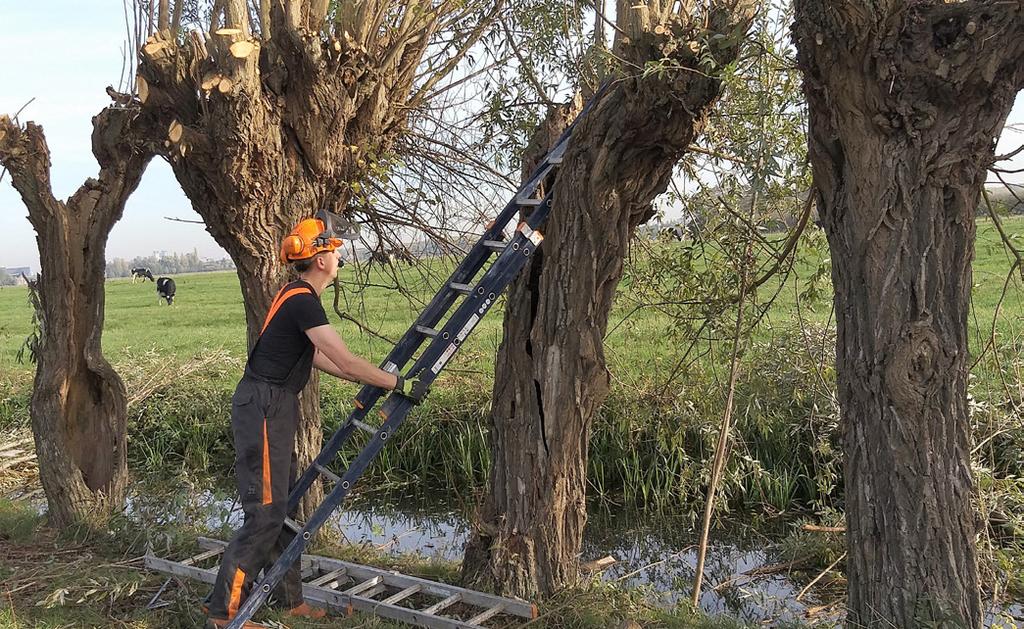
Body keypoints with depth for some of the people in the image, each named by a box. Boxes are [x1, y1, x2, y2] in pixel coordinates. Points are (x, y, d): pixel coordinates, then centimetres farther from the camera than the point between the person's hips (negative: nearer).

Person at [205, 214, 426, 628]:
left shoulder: (298, 296, 13)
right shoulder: (302, 301, -19)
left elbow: (318, 358, 21)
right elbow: (346, 362, -21)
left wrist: (372, 380, 22)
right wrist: (399, 385, -11)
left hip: (274, 407, 10)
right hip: (263, 409, -10)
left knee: (282, 507, 14)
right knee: (265, 514, -7)